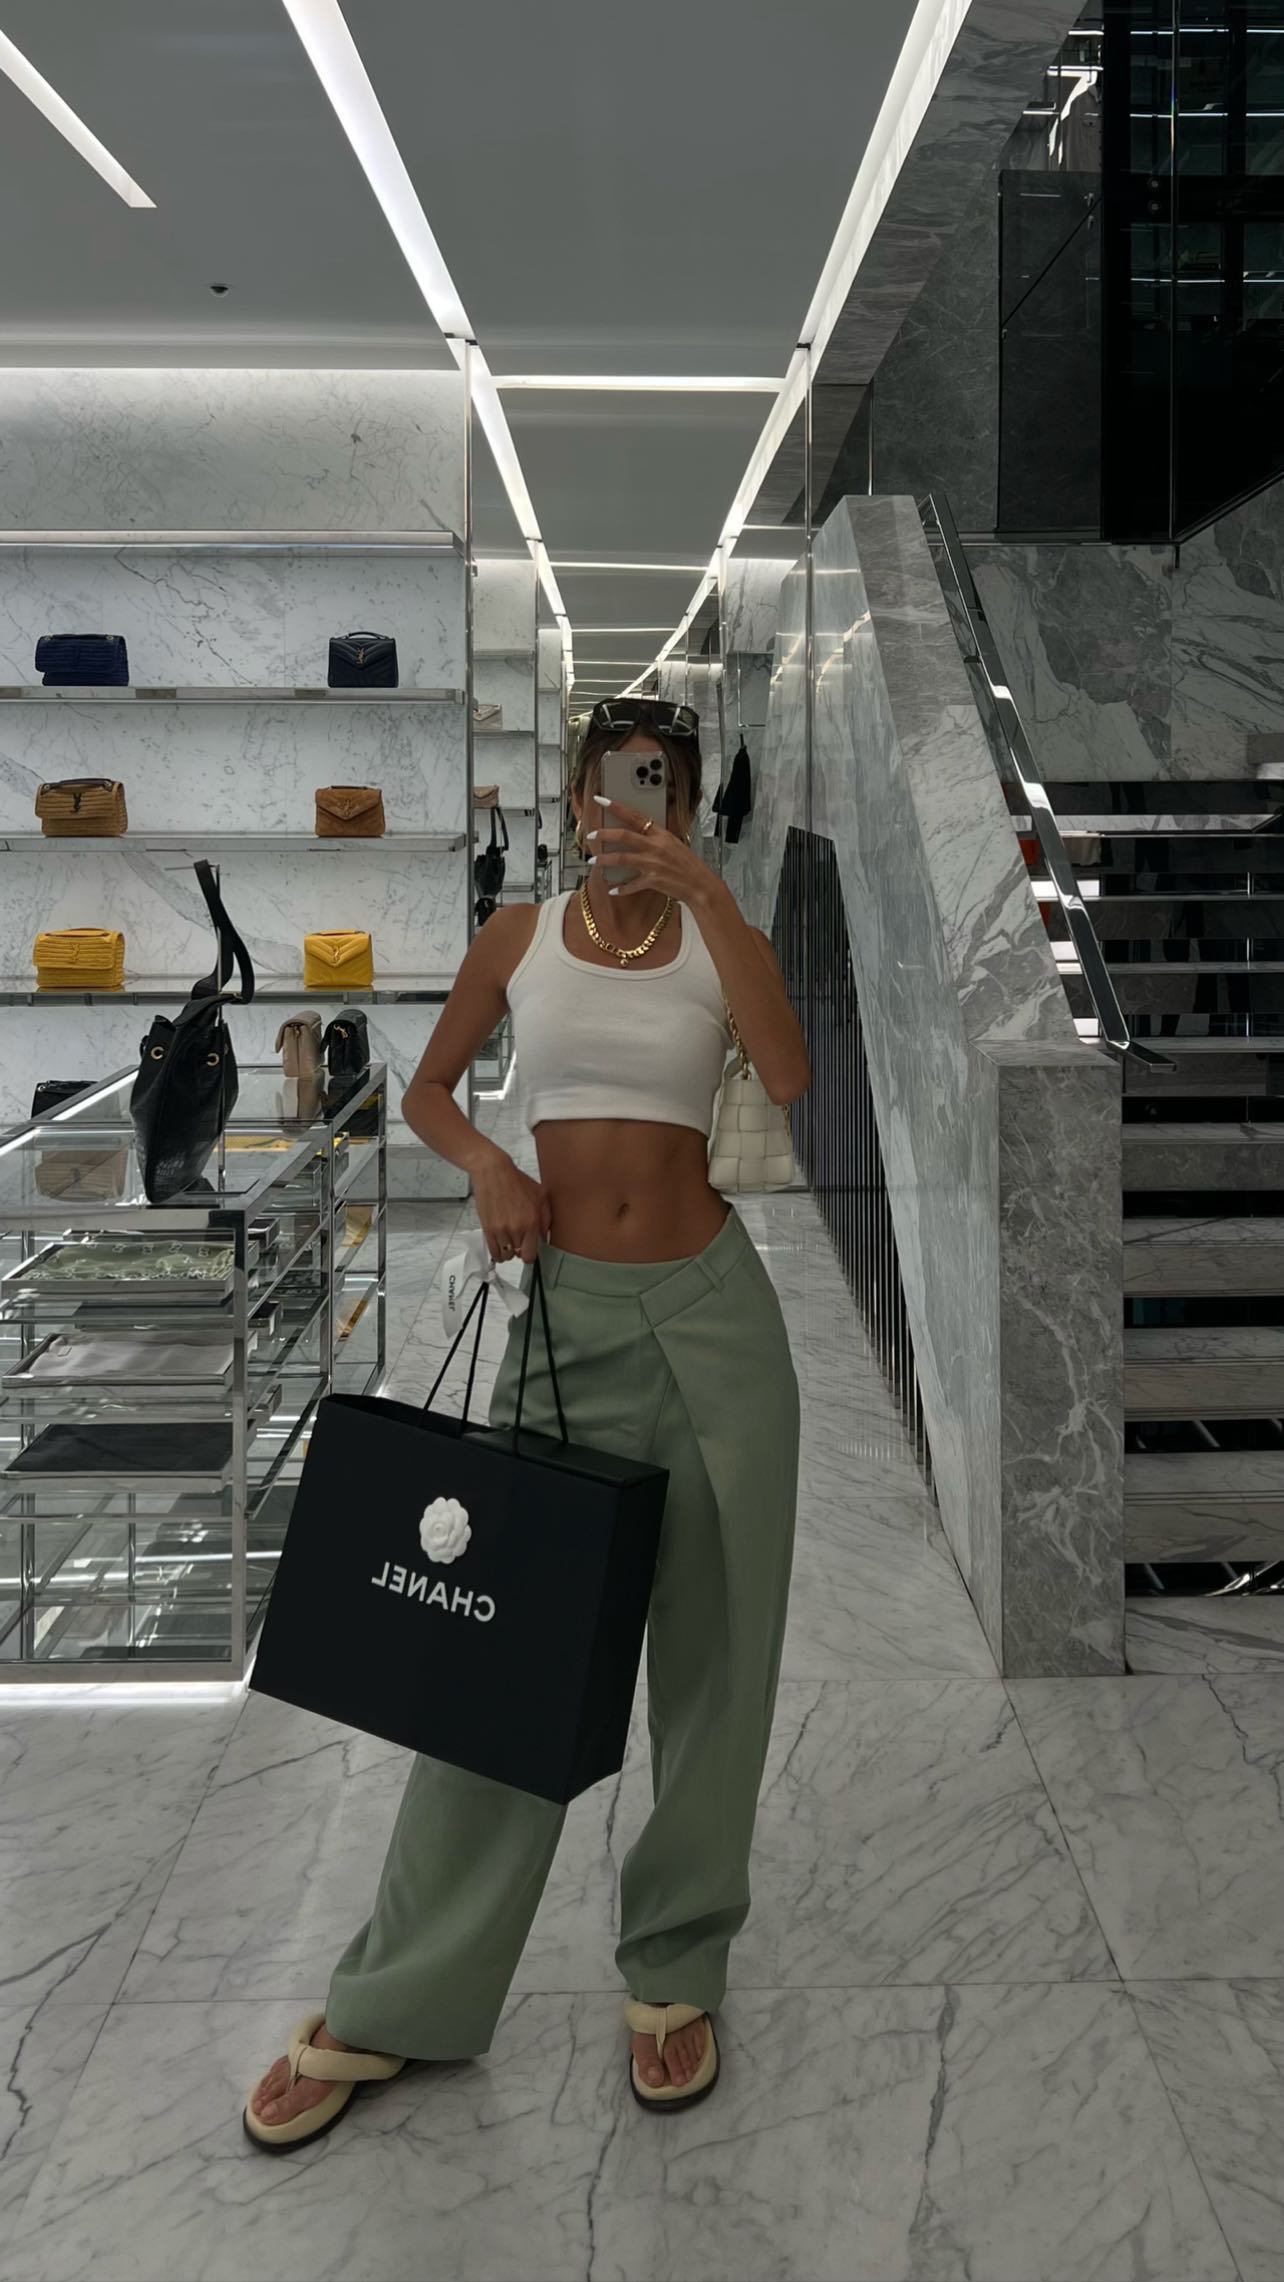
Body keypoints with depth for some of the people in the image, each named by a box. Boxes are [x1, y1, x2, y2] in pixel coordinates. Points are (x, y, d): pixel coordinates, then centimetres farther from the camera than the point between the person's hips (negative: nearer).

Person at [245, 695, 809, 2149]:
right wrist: (483, 1160, -6)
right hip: (569, 1310, 0)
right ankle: (395, 2004, 17)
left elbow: (790, 1077, -18)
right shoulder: (519, 936, 5)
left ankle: (675, 1973, 26)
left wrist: (704, 891, -23)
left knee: (710, 1647, 7)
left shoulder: (718, 937, 2)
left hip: (710, 1310, 0)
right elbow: (426, 1091, 15)